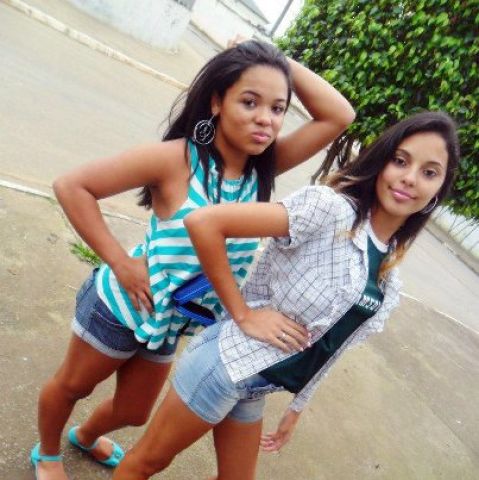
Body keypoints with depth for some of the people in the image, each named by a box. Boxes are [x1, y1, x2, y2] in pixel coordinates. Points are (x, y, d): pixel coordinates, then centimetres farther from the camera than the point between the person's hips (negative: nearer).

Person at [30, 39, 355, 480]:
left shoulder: (263, 168, -10)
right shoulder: (177, 158, -27)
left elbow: (340, 116, -15)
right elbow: (71, 186, -23)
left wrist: (284, 63, -18)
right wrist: (120, 262, -24)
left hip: (169, 322, 6)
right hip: (122, 306, -6)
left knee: (134, 413, 26)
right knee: (71, 386, 20)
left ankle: (86, 436, 61)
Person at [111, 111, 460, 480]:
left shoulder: (387, 277, 4)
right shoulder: (329, 207, -20)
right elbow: (202, 222, -26)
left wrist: (297, 408, 21)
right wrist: (242, 313, -21)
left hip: (256, 386, 8)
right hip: (229, 363, -8)